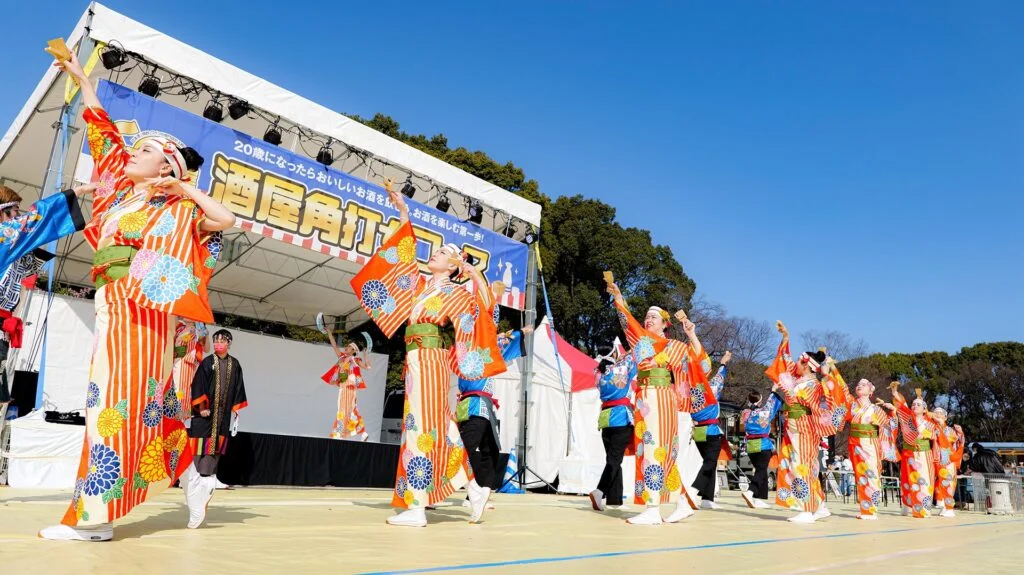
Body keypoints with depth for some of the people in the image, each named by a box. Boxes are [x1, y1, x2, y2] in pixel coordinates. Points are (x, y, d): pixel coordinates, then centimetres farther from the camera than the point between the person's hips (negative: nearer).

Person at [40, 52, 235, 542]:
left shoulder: (175, 205, 1)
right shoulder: (121, 185, 20)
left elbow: (226, 219, -13)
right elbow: (102, 129, 29)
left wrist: (183, 188, -6)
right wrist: (80, 78, 34)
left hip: (139, 304, -8)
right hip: (114, 302, 8)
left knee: (119, 395, -11)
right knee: (140, 395, 8)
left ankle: (95, 515, -11)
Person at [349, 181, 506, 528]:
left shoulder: (456, 294, -1)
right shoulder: (419, 284, 17)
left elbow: (486, 305, -13)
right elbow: (404, 255, 21)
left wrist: (473, 271, -17)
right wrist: (404, 215, 19)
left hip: (429, 362, -7)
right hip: (416, 362, 7)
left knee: (422, 427, -9)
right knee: (440, 427, 7)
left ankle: (416, 508, -7)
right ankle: (474, 489, 14)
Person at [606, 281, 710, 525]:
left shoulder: (673, 346, 4)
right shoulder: (643, 340, 17)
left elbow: (699, 360, -3)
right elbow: (627, 319, 14)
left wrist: (691, 334, -12)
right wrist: (617, 296, 3)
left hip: (660, 400, -6)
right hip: (644, 400, 6)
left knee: (655, 450, -12)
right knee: (658, 452, 7)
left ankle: (653, 509, -14)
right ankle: (682, 504, 15)